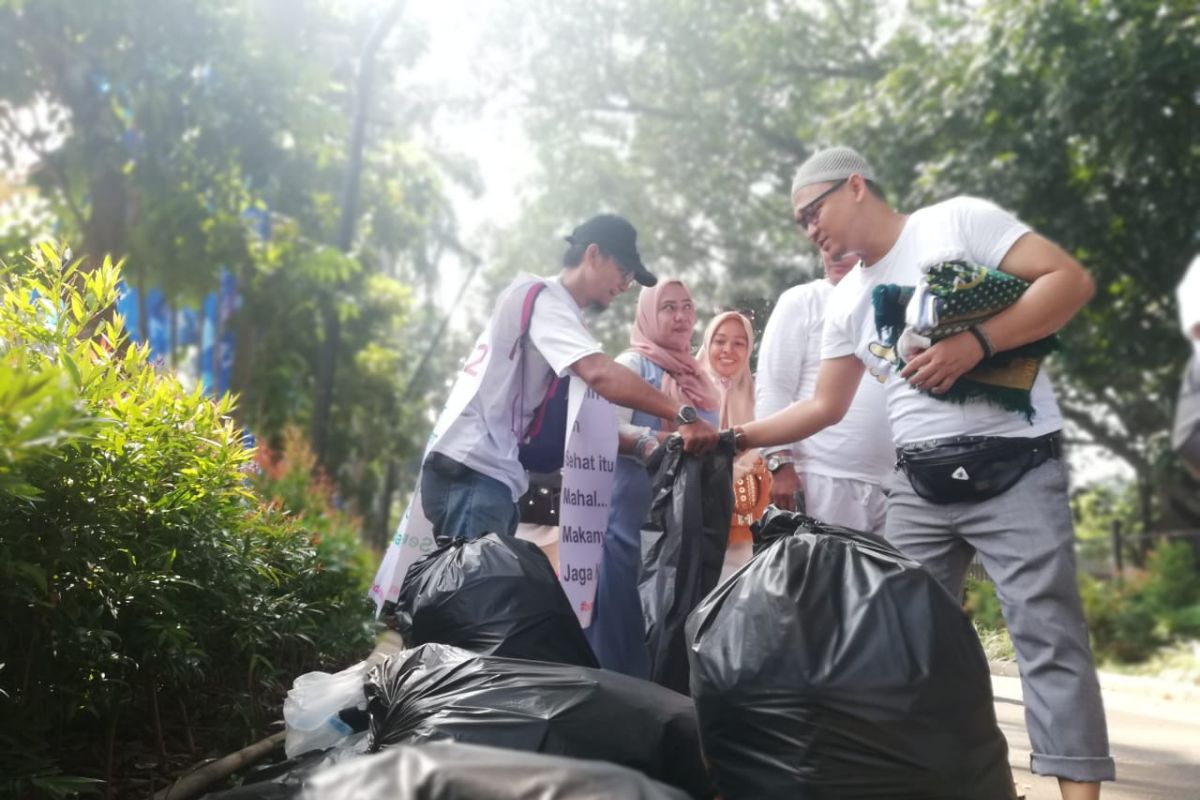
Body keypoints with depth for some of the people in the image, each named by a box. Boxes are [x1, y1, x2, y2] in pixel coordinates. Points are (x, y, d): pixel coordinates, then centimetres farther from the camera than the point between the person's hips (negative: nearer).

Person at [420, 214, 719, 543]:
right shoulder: (541, 296, -7)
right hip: (474, 469, -10)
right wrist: (683, 415, -26)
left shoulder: (556, 310, 23)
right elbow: (600, 374, -24)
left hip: (495, 473, 10)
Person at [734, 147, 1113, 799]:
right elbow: (824, 407, 19)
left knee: (1046, 632, -7)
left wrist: (975, 343, -20)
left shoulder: (958, 220, -3)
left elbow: (1071, 280, -9)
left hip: (1014, 466, -6)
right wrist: (734, 437, 10)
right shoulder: (846, 303, 15)